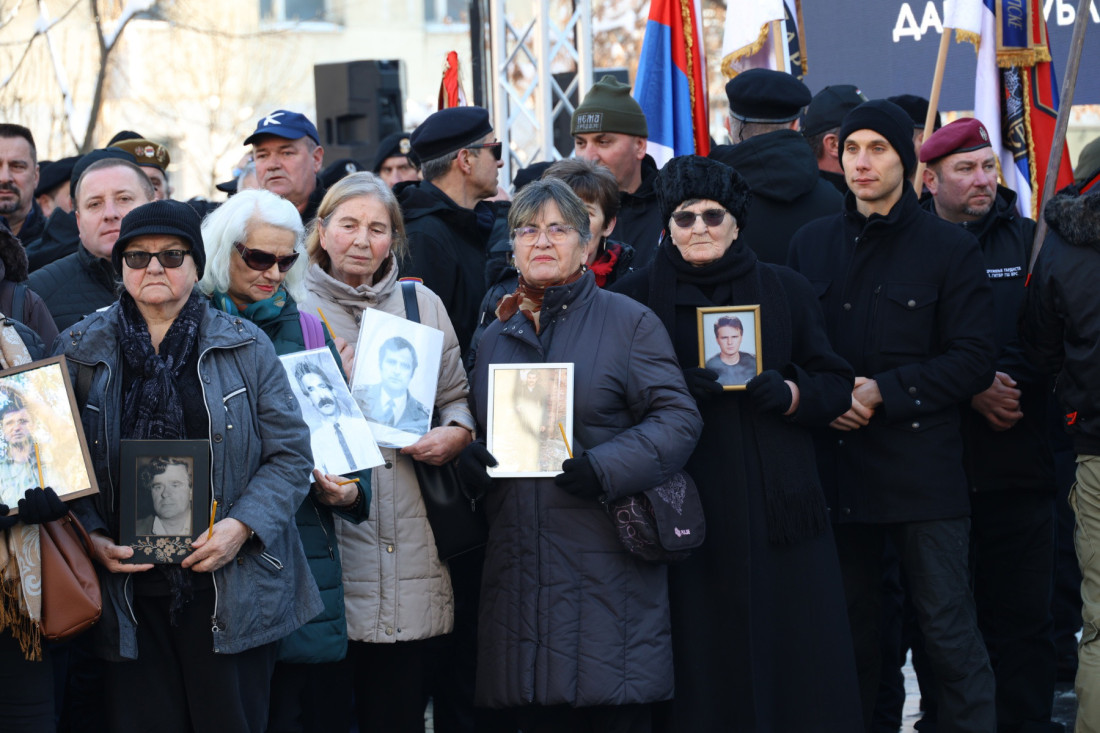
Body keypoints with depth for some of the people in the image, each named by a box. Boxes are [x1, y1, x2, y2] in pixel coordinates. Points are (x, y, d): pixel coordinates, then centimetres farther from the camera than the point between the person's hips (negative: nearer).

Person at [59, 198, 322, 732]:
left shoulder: (246, 348, 5)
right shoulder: (80, 352, 7)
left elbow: (291, 453, 2)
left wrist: (241, 526, -11)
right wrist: (92, 538, -9)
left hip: (229, 588, 0)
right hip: (128, 596, 0)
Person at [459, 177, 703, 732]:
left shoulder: (628, 322, 3)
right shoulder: (496, 336, 18)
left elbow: (677, 420, -5)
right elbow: (476, 430, 25)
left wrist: (603, 468, -19)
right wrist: (468, 458, 0)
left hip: (607, 562, -4)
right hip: (520, 570, 4)